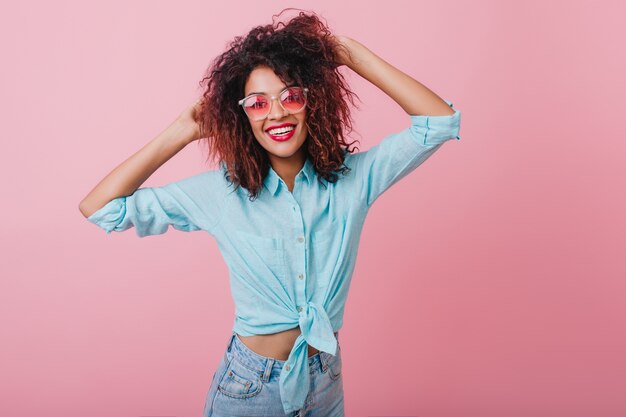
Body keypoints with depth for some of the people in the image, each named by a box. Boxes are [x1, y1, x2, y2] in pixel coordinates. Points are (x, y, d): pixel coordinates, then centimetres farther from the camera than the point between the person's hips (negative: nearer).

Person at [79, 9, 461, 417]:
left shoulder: (353, 176, -8)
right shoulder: (219, 192, -10)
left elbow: (440, 120, -13)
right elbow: (99, 208, -11)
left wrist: (353, 54, -14)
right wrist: (183, 132, -12)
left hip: (327, 382, 2)